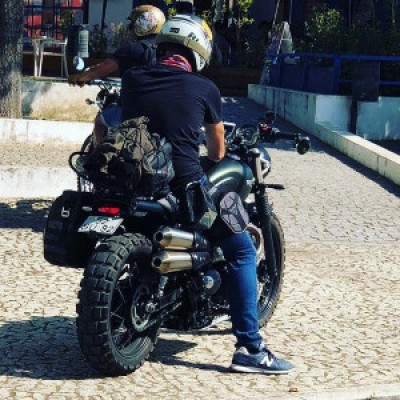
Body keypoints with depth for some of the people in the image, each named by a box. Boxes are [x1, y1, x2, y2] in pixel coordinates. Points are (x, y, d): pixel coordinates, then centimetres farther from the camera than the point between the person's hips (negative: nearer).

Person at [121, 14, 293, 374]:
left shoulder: (132, 79, 7)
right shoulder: (204, 89, 0)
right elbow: (217, 152, 12)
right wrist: (214, 151, 35)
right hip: (185, 187, -5)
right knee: (242, 251, 7)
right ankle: (249, 347, 0)